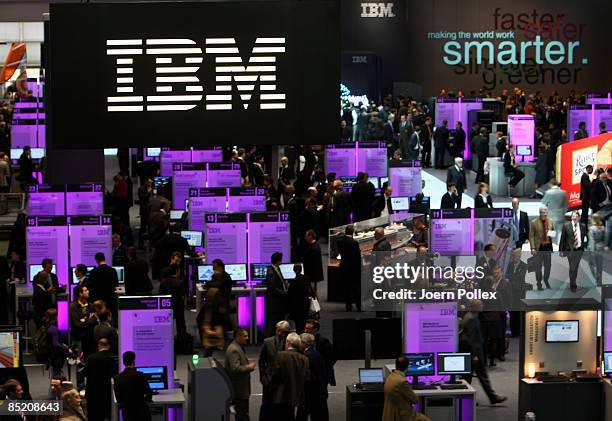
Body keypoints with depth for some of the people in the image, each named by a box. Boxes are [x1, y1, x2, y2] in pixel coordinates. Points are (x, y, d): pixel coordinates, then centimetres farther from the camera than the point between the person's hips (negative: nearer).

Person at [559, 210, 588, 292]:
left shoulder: (583, 226, 4)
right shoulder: (566, 226, -4)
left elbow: (586, 238, 16)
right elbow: (562, 238, -2)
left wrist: (585, 246, 5)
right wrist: (561, 250, -3)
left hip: (579, 249, 3)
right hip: (570, 249, -3)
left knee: (576, 267, 11)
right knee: (572, 267, -7)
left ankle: (573, 283, 25)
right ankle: (572, 285, 2)